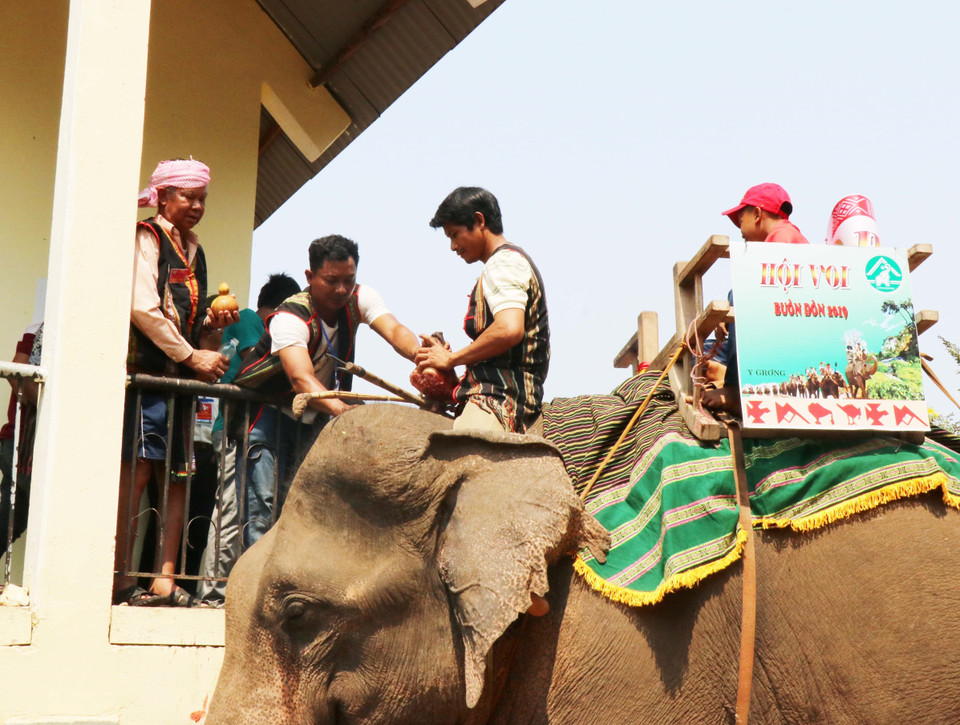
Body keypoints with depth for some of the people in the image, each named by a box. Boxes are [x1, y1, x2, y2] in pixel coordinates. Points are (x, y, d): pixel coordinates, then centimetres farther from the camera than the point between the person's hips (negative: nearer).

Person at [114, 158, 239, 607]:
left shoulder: (193, 250, 23)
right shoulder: (147, 237, 0)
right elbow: (143, 307, -12)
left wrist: (213, 322, 7)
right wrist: (193, 356, -12)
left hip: (182, 375, 8)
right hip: (147, 369, -8)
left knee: (179, 475, 1)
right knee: (138, 468, -12)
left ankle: (165, 579, 2)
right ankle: (120, 578, -8)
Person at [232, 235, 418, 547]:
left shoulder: (359, 299, -11)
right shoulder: (289, 319, -27)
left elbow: (393, 330, -30)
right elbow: (301, 380, -42)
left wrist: (421, 355, -53)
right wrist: (341, 410, -61)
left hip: (313, 417, 5)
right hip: (268, 412, -5)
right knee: (263, 504, -15)